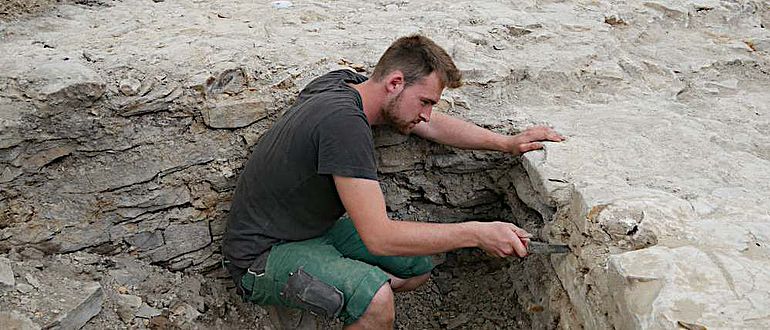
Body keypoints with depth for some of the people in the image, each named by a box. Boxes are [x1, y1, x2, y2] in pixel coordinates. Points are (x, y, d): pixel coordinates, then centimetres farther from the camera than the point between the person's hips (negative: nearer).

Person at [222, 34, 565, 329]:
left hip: (315, 228, 10)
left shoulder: (344, 82, -2)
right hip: (262, 257, -10)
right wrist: (476, 233, -27)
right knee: (376, 297, -33)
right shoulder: (344, 122, -30)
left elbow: (431, 126, 11)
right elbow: (379, 236, -31)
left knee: (418, 267, 7)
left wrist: (507, 143, 2)